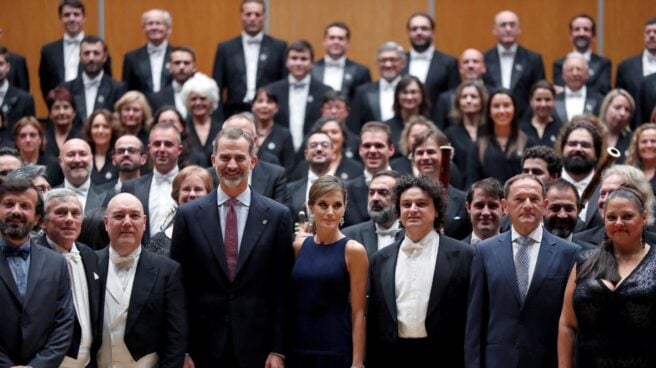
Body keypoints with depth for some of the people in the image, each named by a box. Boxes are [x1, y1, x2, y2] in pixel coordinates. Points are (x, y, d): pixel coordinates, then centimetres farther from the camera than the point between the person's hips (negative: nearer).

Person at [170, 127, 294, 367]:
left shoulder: (277, 216, 2)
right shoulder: (188, 215, 3)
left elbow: (283, 290, 1)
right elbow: (179, 287, 3)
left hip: (257, 347, 0)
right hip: (205, 346, 0)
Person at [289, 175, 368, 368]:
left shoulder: (353, 250, -6)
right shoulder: (299, 246, 6)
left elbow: (358, 312, -8)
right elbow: (289, 301, 10)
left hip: (336, 351, -3)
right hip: (297, 349, 4)